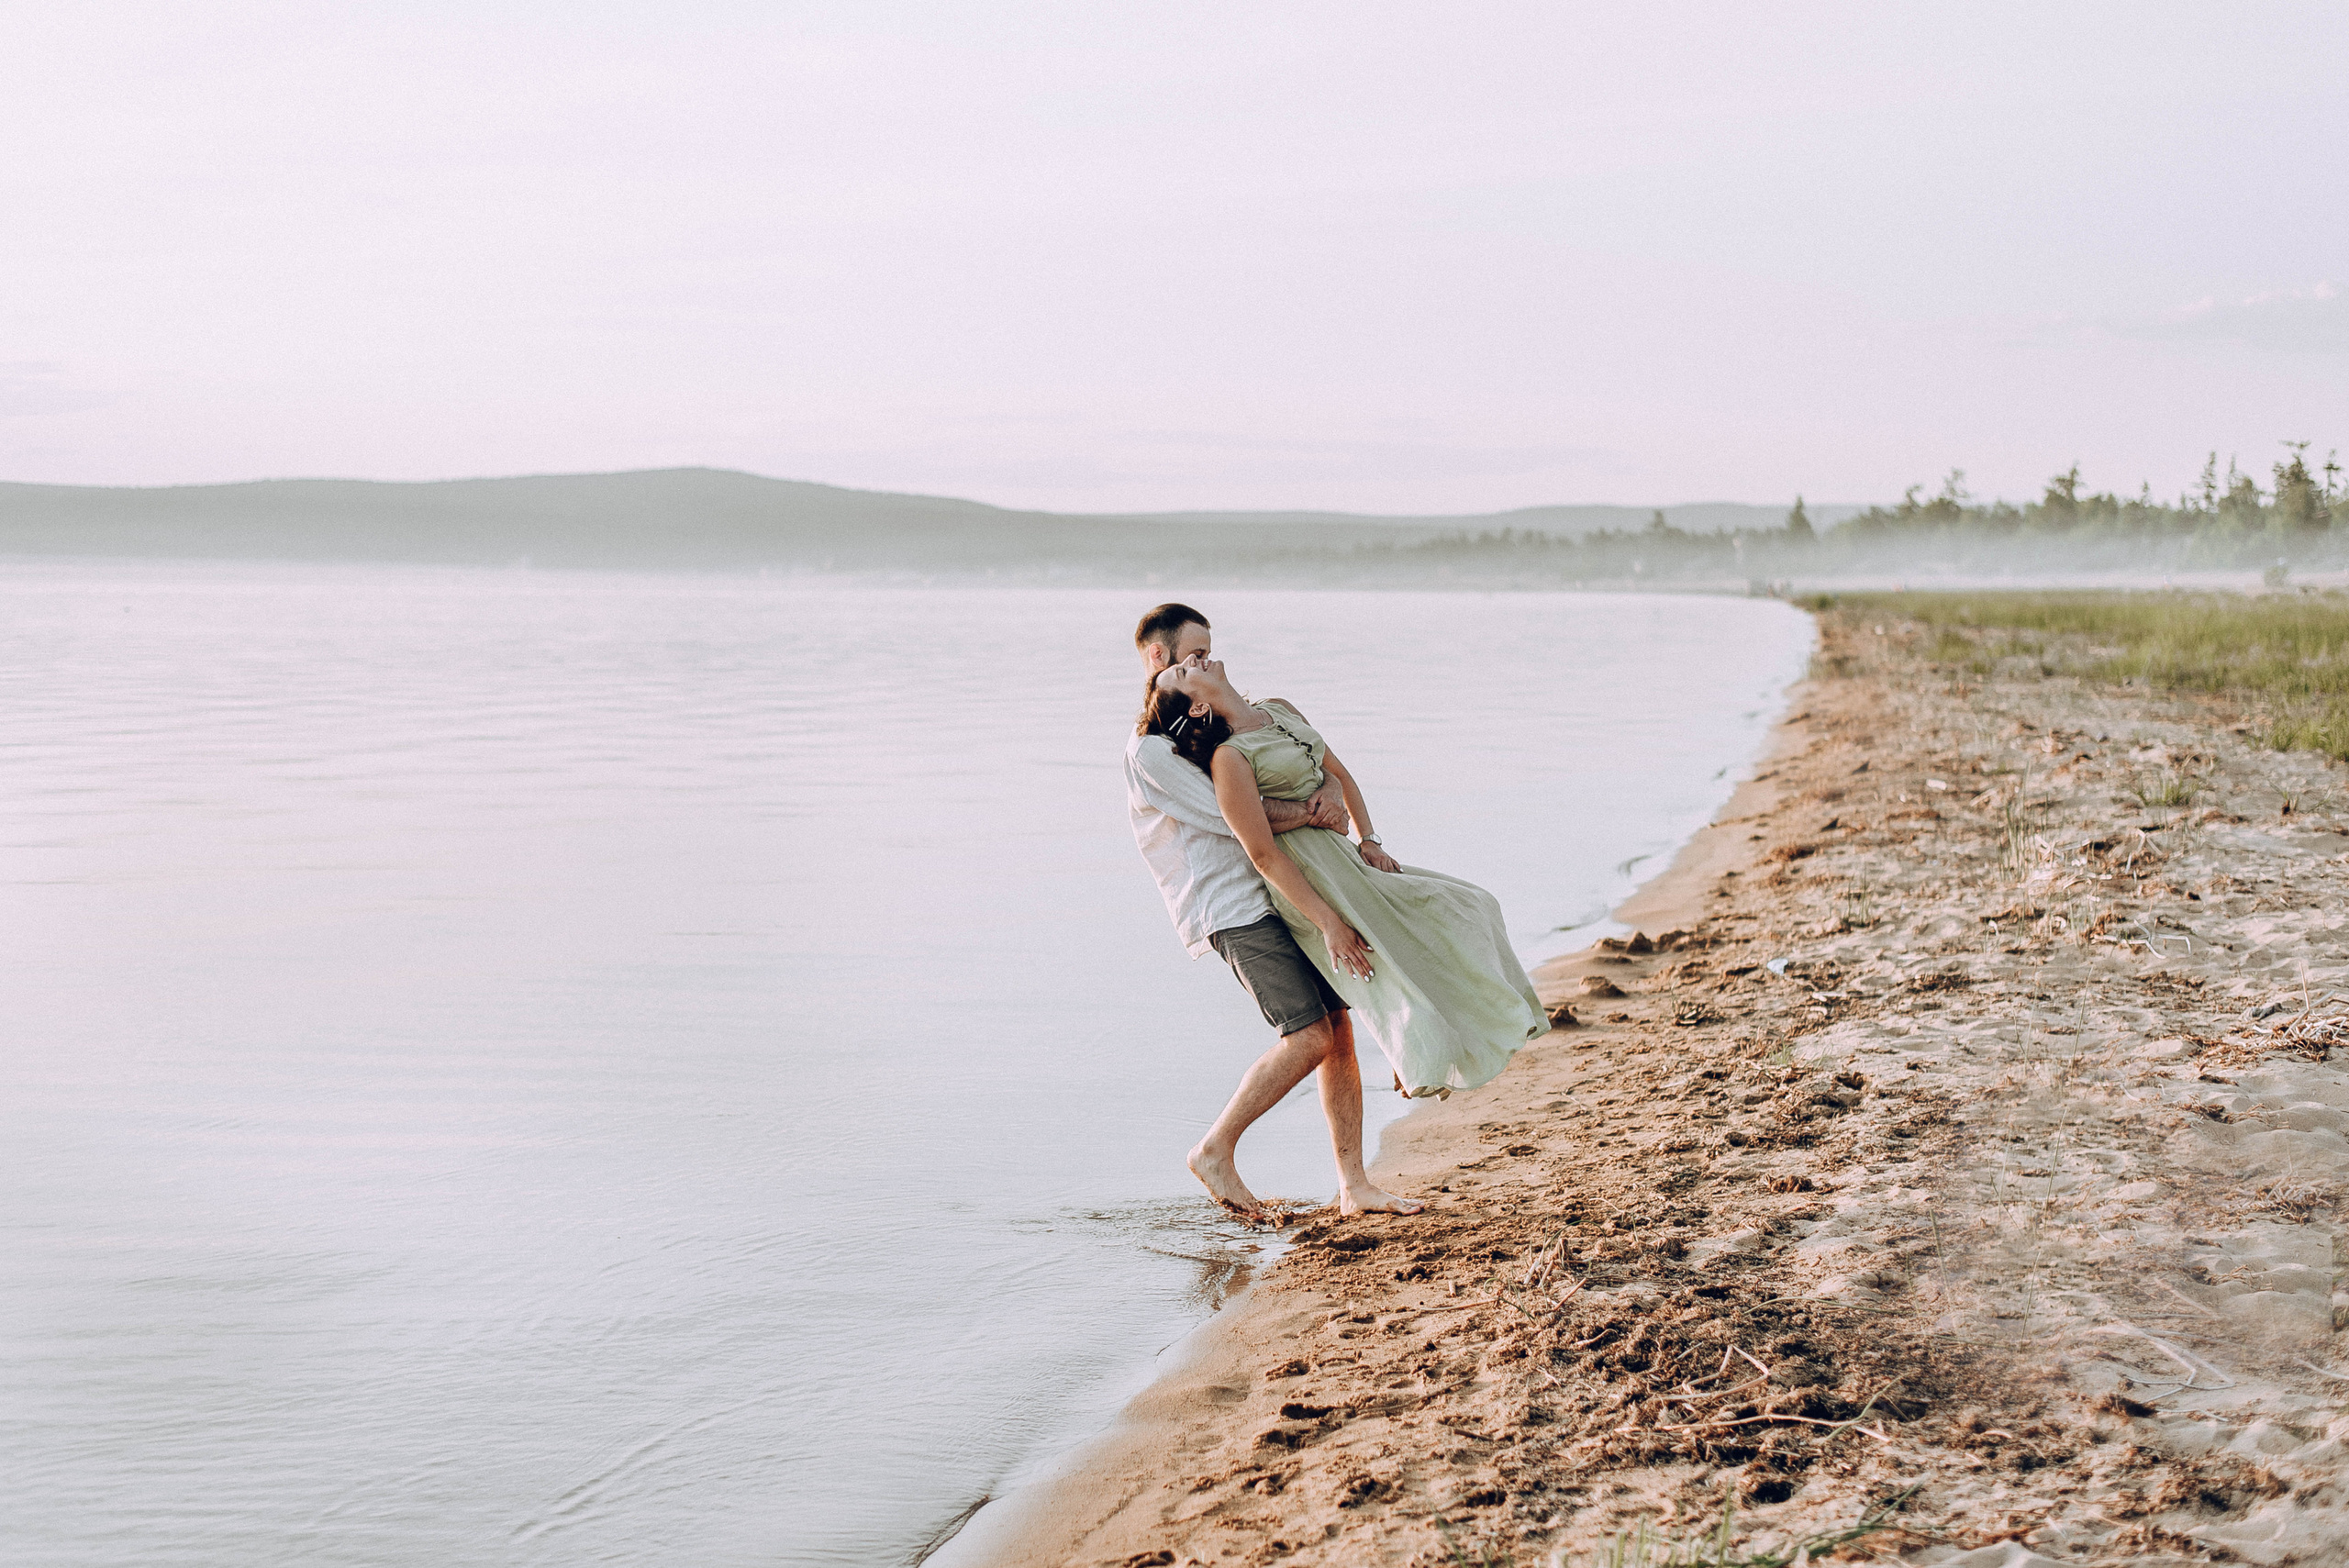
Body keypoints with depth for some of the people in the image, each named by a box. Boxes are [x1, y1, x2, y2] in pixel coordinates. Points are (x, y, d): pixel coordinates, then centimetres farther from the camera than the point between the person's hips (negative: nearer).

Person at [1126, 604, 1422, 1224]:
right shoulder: (1151, 746, -6)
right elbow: (1230, 816, -14)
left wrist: (1329, 791, -6)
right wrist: (1313, 814, -5)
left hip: (1280, 892, 9)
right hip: (1231, 907, -9)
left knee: (1340, 1027, 1)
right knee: (1309, 1036, -15)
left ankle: (1354, 1185, 5)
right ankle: (1215, 1152, 0)